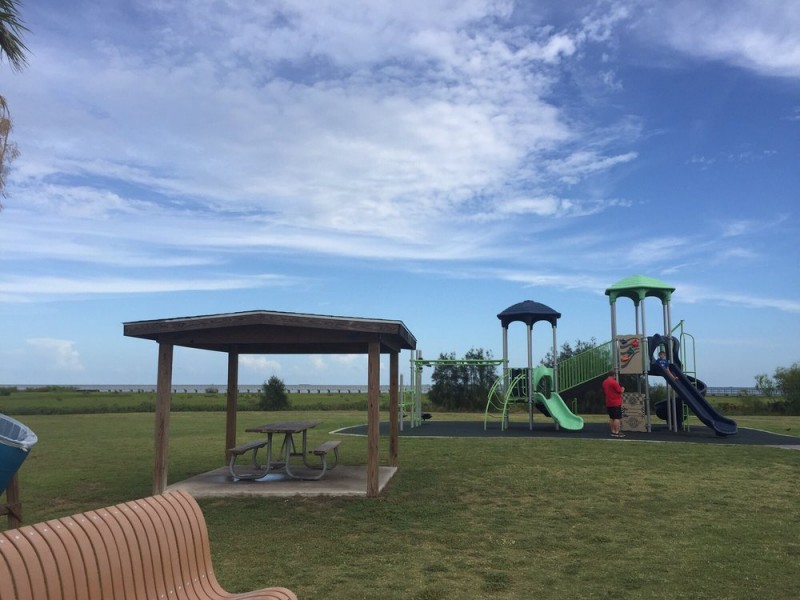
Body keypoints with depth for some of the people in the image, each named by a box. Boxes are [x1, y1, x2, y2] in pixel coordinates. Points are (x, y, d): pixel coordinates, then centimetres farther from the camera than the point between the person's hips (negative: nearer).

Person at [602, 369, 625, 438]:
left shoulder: (604, 382, 11)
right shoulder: (614, 382, -16)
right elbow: (620, 391, -12)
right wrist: (622, 389, 11)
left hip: (608, 403, 8)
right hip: (616, 403, -8)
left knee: (611, 418, 11)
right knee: (617, 418, -5)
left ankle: (613, 432, 13)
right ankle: (617, 432, -7)